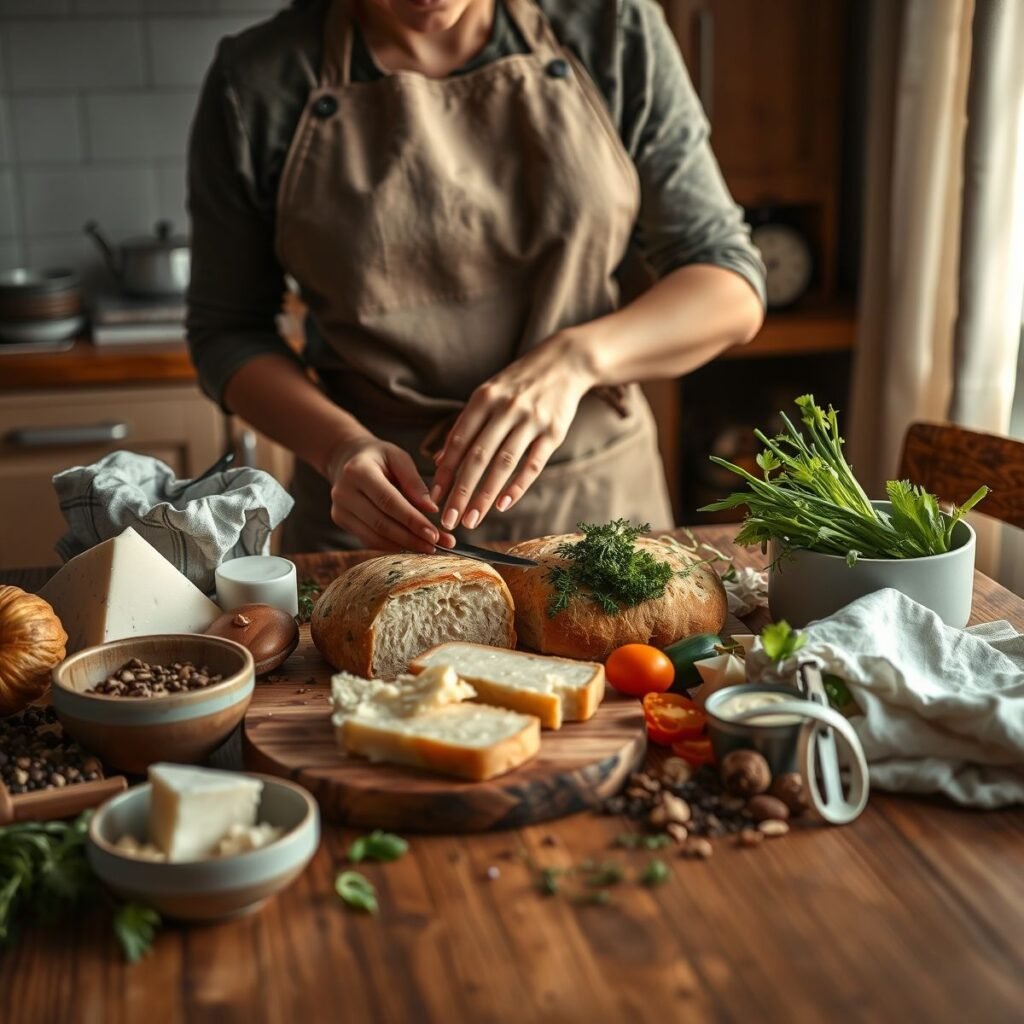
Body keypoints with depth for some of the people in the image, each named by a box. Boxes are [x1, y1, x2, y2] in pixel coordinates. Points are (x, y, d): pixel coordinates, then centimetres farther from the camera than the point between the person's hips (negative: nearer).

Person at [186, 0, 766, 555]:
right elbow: (229, 331, -1)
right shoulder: (257, 81, -9)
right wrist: (343, 448, -20)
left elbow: (733, 287, -7)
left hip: (598, 502, -1)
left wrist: (574, 357, -25)